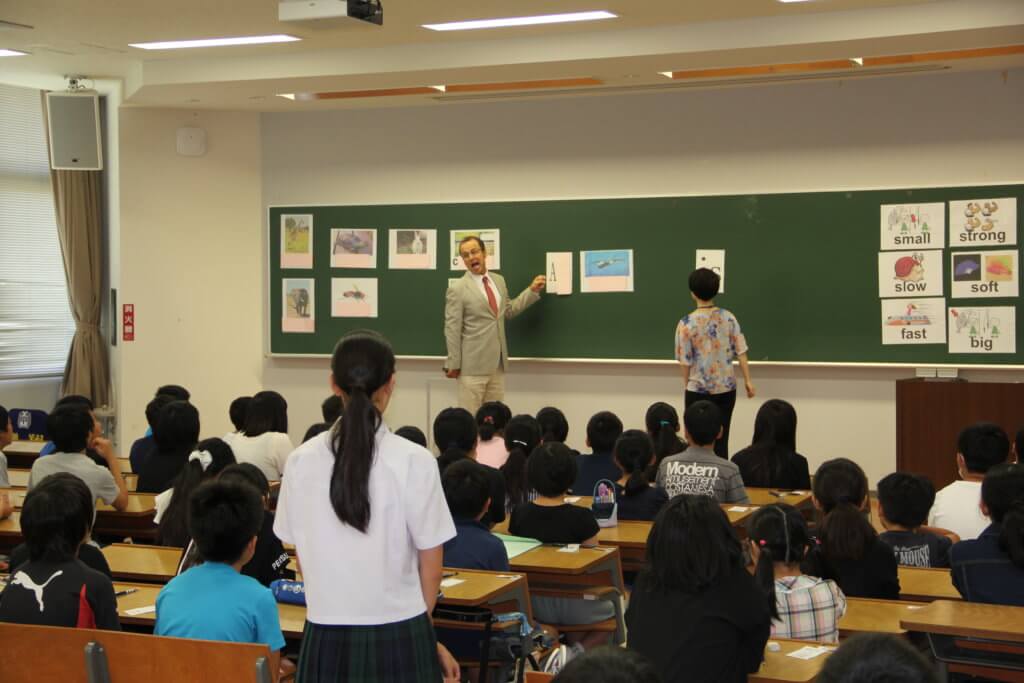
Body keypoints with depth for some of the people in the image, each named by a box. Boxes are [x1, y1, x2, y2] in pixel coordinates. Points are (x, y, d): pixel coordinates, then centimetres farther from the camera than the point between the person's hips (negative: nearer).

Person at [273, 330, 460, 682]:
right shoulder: (414, 461, -10)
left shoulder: (302, 460, -2)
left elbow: (302, 553, 7)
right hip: (397, 634, -3)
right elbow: (430, 559, -3)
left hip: (327, 633, 3)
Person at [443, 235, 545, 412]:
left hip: (497, 364, 6)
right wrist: (453, 364, -11)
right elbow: (452, 329, -10)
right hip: (473, 365, -6)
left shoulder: (498, 280, 11)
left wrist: (532, 290, 18)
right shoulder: (457, 289, -9)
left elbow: (508, 311, 22)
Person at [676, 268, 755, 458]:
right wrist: (748, 381, 8)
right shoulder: (729, 318, -3)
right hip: (726, 388, 3)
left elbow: (685, 362, -8)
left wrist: (687, 384, 8)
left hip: (699, 391, -3)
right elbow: (741, 351, -1)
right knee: (721, 440, 11)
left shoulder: (687, 323, -12)